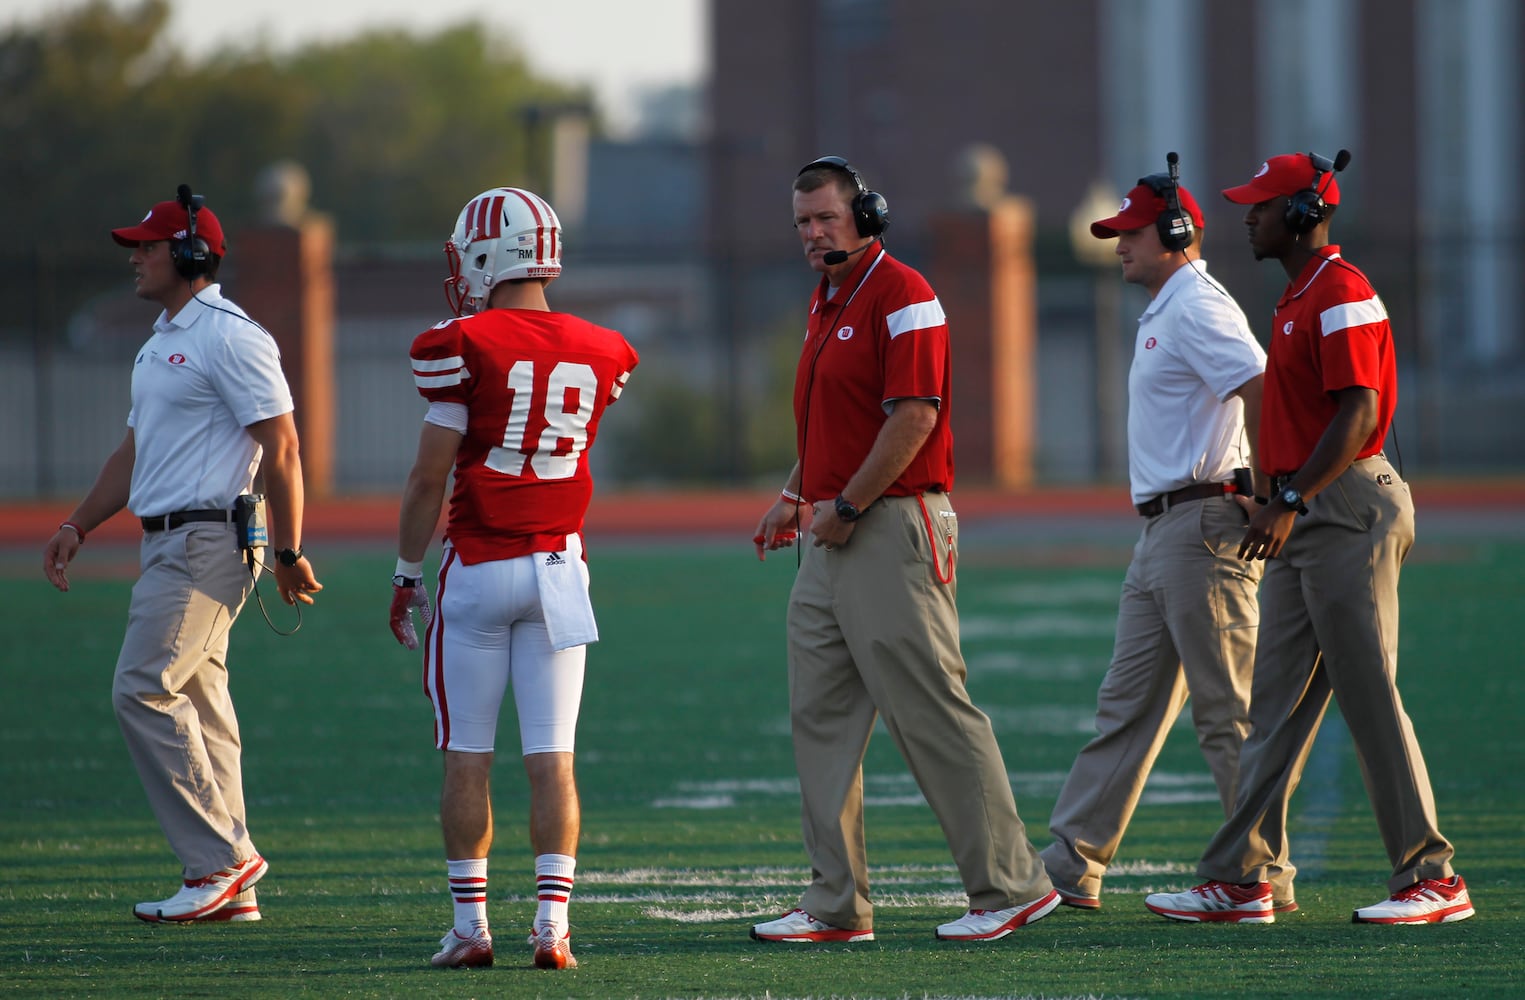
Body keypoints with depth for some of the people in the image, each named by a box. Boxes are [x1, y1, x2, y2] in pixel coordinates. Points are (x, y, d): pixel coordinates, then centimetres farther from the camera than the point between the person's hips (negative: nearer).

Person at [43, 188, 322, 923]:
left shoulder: (228, 337, -12)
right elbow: (135, 450, 26)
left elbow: (281, 448, -16)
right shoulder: (161, 344, 19)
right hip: (168, 543, 10)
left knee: (144, 690, -15)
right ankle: (227, 885, 9)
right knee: (197, 704, 8)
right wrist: (77, 525, 19)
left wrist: (289, 553, -17)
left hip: (208, 543, -10)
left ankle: (220, 857, -11)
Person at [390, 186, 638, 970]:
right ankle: (553, 921, -5)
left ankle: (469, 925, 5)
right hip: (559, 566, 3)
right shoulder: (598, 356, 3)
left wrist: (405, 575, 3)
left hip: (478, 568, -3)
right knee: (552, 758, 3)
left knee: (467, 758, 4)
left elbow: (429, 477, -9)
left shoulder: (466, 348, -11)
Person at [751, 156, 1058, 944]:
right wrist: (796, 495, 14)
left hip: (894, 528, -10)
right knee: (819, 716, 8)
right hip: (831, 534, 10)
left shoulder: (901, 297, -12)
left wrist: (847, 507, -16)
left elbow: (915, 416, -19)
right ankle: (836, 903, 11)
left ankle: (1010, 885, -3)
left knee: (930, 712, -9)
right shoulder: (825, 304, 18)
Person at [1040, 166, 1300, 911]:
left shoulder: (1197, 310, -12)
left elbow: (1264, 394, -24)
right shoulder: (1163, 316, 20)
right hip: (1161, 534, 11)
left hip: (1203, 527, -11)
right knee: (1127, 703, 10)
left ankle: (1264, 877, -3)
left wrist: (1268, 500, -24)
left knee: (1226, 711, -7)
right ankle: (1072, 864, 12)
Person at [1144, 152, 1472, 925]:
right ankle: (1240, 880, 9)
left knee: (1369, 697, -8)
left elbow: (1360, 413, -22)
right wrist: (1278, 499, 21)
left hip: (1347, 510, -10)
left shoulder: (1341, 294, -13)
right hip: (1303, 520, 10)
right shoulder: (1298, 299, 18)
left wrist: (1290, 500, -26)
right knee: (1277, 701, 8)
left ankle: (1430, 878, -3)